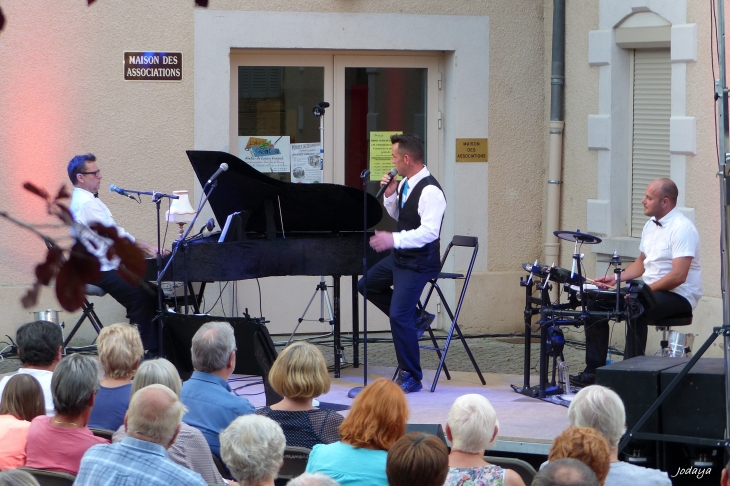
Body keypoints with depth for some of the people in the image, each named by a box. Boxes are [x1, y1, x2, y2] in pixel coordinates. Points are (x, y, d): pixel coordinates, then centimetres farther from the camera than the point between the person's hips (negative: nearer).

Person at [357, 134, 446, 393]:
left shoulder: (430, 191, -25)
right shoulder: (405, 184, 4)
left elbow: (429, 232, -31)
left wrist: (393, 240, -36)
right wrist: (390, 195, 0)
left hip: (419, 262, -10)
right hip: (401, 256, 10)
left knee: (399, 317, -13)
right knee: (367, 284, 24)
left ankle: (411, 377, -1)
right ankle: (415, 319, 24)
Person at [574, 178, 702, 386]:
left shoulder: (681, 228, -18)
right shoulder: (651, 225, 11)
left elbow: (678, 276, -26)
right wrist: (617, 277, 7)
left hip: (678, 296, -10)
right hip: (650, 291, 10)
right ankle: (593, 371, 4)